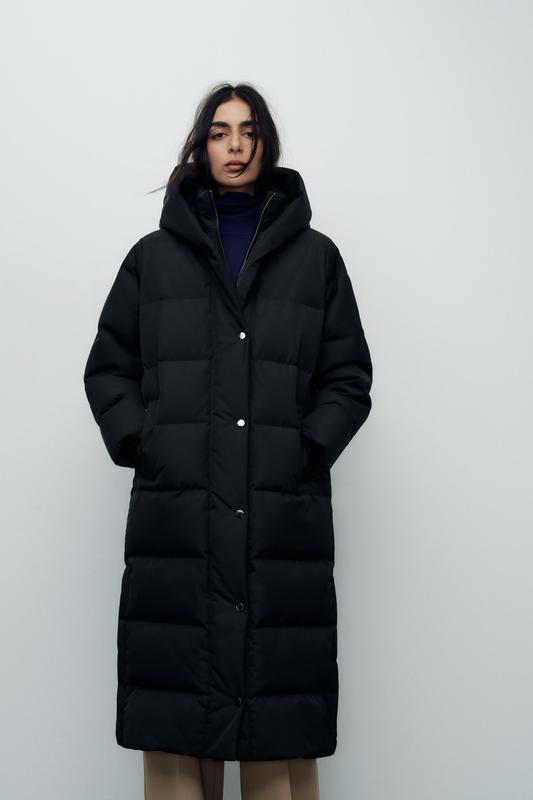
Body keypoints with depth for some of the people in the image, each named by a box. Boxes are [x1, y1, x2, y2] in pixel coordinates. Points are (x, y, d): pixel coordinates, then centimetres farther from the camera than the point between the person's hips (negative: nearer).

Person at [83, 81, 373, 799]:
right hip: (175, 514, 1)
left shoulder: (316, 257, 14)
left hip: (285, 516, 0)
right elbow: (107, 369, 14)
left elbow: (349, 379, 11)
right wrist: (139, 443, -1)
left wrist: (307, 448, -3)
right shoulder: (153, 256, 14)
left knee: (281, 739, 0)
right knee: (176, 732, 2)